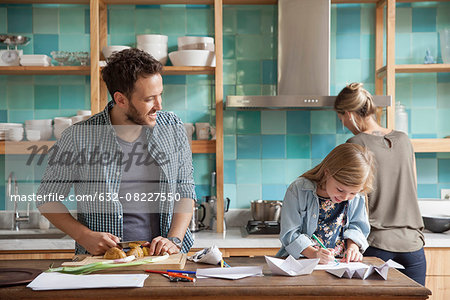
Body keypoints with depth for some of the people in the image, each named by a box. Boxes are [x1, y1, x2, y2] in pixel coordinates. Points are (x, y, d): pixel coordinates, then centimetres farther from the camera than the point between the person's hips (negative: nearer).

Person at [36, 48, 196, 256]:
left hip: (162, 255, 2)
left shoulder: (173, 128, 2)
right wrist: (85, 236, -11)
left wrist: (175, 239, -7)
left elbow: (185, 190, 8)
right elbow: (47, 199, 3)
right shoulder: (78, 137, -7)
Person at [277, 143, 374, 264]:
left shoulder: (357, 197, 0)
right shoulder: (298, 190, -12)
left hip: (340, 262, 4)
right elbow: (290, 233, -11)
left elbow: (356, 225, 14)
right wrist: (313, 254, -24)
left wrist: (353, 246, -7)